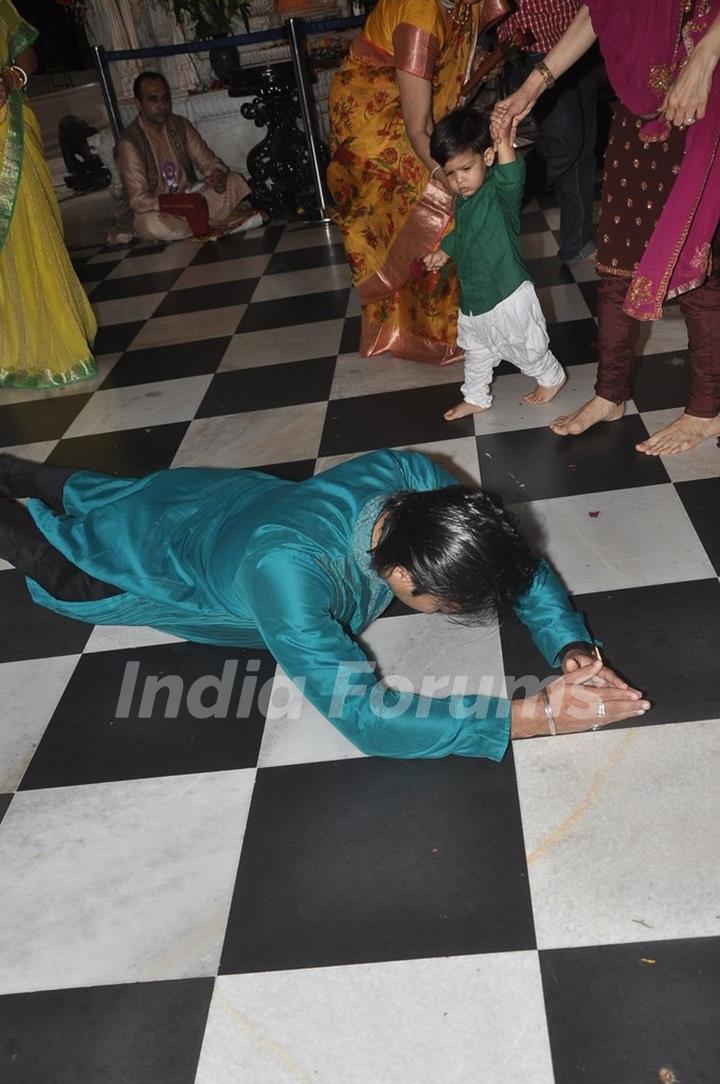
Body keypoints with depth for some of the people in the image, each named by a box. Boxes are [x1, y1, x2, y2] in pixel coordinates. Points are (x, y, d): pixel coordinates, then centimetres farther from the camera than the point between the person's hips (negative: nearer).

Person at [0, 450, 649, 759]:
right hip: (163, 556, -5)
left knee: (98, 496, 33)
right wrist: (535, 716, -52)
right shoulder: (286, 572, -51)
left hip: (241, 497, 5)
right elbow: (363, 714, -50)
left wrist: (573, 650, -38)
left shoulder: (412, 479, -34)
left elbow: (522, 567, -21)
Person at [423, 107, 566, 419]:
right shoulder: (463, 199, 1)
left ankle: (552, 378, 41)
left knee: (526, 348, 14)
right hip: (472, 297, 8)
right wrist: (445, 251, 13)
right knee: (476, 351, 24)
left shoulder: (499, 192, -23)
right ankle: (476, 398, 44)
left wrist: (505, 144, -60)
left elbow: (512, 180, -48)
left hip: (507, 298, -8)